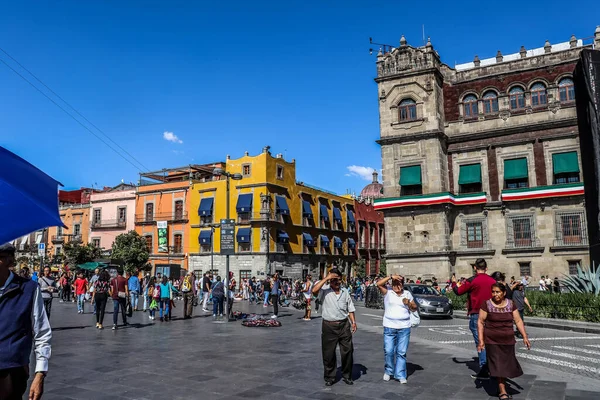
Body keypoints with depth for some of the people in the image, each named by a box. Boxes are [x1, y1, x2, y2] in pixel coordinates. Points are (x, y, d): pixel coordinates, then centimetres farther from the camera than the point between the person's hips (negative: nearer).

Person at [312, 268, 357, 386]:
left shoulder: (345, 293, 8)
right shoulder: (325, 292, -4)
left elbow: (350, 309, 13)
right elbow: (314, 290, -25)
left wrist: (353, 322, 2)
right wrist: (326, 278, -23)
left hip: (344, 325, 3)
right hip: (329, 326, -3)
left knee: (347, 351, 7)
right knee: (328, 353, 6)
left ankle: (347, 376, 24)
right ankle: (329, 377, 21)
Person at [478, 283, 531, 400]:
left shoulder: (510, 304, 1)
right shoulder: (487, 304, -8)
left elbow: (518, 321, 3)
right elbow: (480, 322, -7)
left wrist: (525, 337, -5)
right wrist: (481, 340, -12)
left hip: (508, 340, 3)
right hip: (492, 341, -3)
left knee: (507, 364, 10)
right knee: (498, 365, -3)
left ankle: (502, 382, 35)